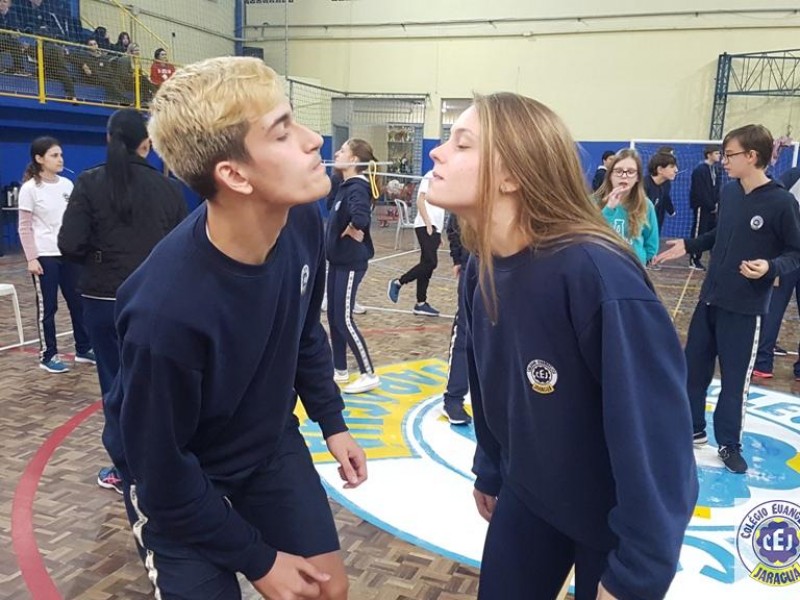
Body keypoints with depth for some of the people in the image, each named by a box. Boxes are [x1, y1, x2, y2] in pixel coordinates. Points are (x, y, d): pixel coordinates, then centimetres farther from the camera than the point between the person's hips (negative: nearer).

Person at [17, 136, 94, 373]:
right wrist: (31, 258, -12)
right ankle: (48, 356, 15)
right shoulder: (30, 188, -8)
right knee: (47, 307, 4)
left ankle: (83, 349, 24)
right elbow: (25, 228, -7)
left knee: (78, 302, 10)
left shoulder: (67, 184, 7)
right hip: (45, 256, -5)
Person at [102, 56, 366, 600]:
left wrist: (332, 423, 5)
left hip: (271, 442, 5)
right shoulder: (166, 309, -37)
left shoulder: (302, 224, -19)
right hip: (178, 481, -5)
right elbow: (163, 474, -23)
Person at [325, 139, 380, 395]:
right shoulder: (344, 185, 9)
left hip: (351, 263, -9)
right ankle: (340, 370, 27)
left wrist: (352, 232, -20)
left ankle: (369, 374, 8)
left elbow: (360, 218, -38)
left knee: (344, 320, -4)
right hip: (337, 260, 9)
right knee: (333, 316, 14)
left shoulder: (357, 188, -19)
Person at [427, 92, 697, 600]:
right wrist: (490, 473, 15)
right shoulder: (481, 269, -9)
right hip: (528, 493, 6)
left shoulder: (597, 273, -32)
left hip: (616, 517, -5)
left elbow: (655, 432, -28)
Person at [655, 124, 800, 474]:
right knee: (693, 365, 14)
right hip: (710, 298, 6)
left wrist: (771, 267, -27)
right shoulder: (728, 193, 2)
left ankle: (729, 444, 22)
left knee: (735, 378, 5)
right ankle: (692, 428, 32)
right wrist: (688, 246, 12)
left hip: (745, 307, -6)